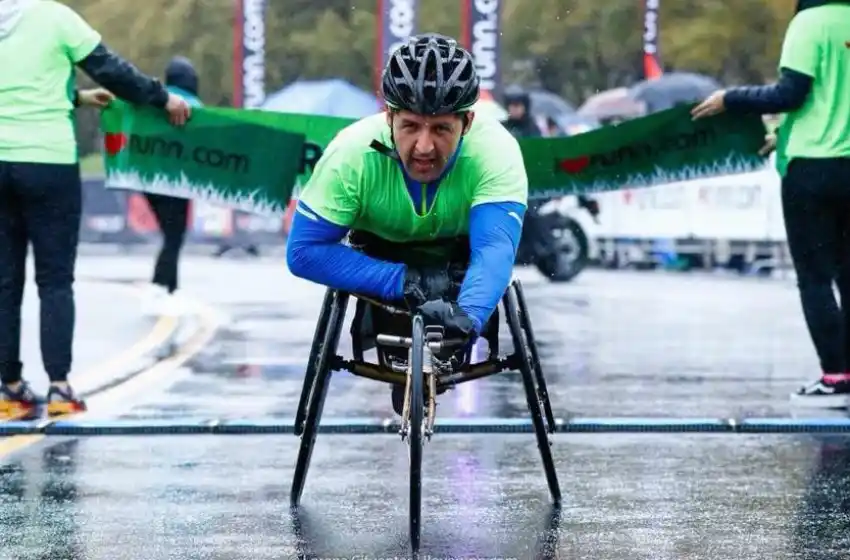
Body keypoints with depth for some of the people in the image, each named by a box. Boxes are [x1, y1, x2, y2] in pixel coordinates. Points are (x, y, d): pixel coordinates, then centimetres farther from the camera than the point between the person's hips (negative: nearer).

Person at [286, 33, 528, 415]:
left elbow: (495, 247, -49)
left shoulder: (496, 150, -38)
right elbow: (304, 250, -34)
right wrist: (404, 280, -43)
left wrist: (467, 316, -70)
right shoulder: (352, 152, -37)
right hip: (382, 251, -1)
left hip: (460, 250, 1)